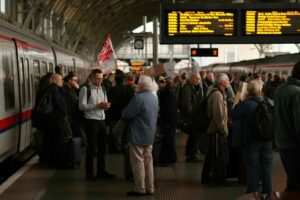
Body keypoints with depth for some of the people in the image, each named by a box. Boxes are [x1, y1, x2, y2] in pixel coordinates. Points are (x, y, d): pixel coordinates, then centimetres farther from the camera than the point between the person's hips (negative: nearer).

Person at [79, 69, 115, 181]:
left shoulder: (102, 90, 13)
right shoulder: (85, 89, -8)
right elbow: (82, 106, -15)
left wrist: (106, 105, -6)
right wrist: (97, 105, -21)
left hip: (102, 121, 7)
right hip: (91, 121, -7)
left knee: (102, 147, 12)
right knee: (91, 148, 1)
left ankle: (101, 171, 24)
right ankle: (89, 173, 13)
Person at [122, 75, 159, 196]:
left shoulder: (139, 98, -20)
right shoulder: (154, 98, 8)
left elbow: (126, 114, -19)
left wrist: (124, 113, 5)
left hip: (138, 135, -8)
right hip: (150, 135, 8)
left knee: (138, 162, -1)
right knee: (148, 161, 13)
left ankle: (140, 189, 3)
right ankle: (150, 188, 18)